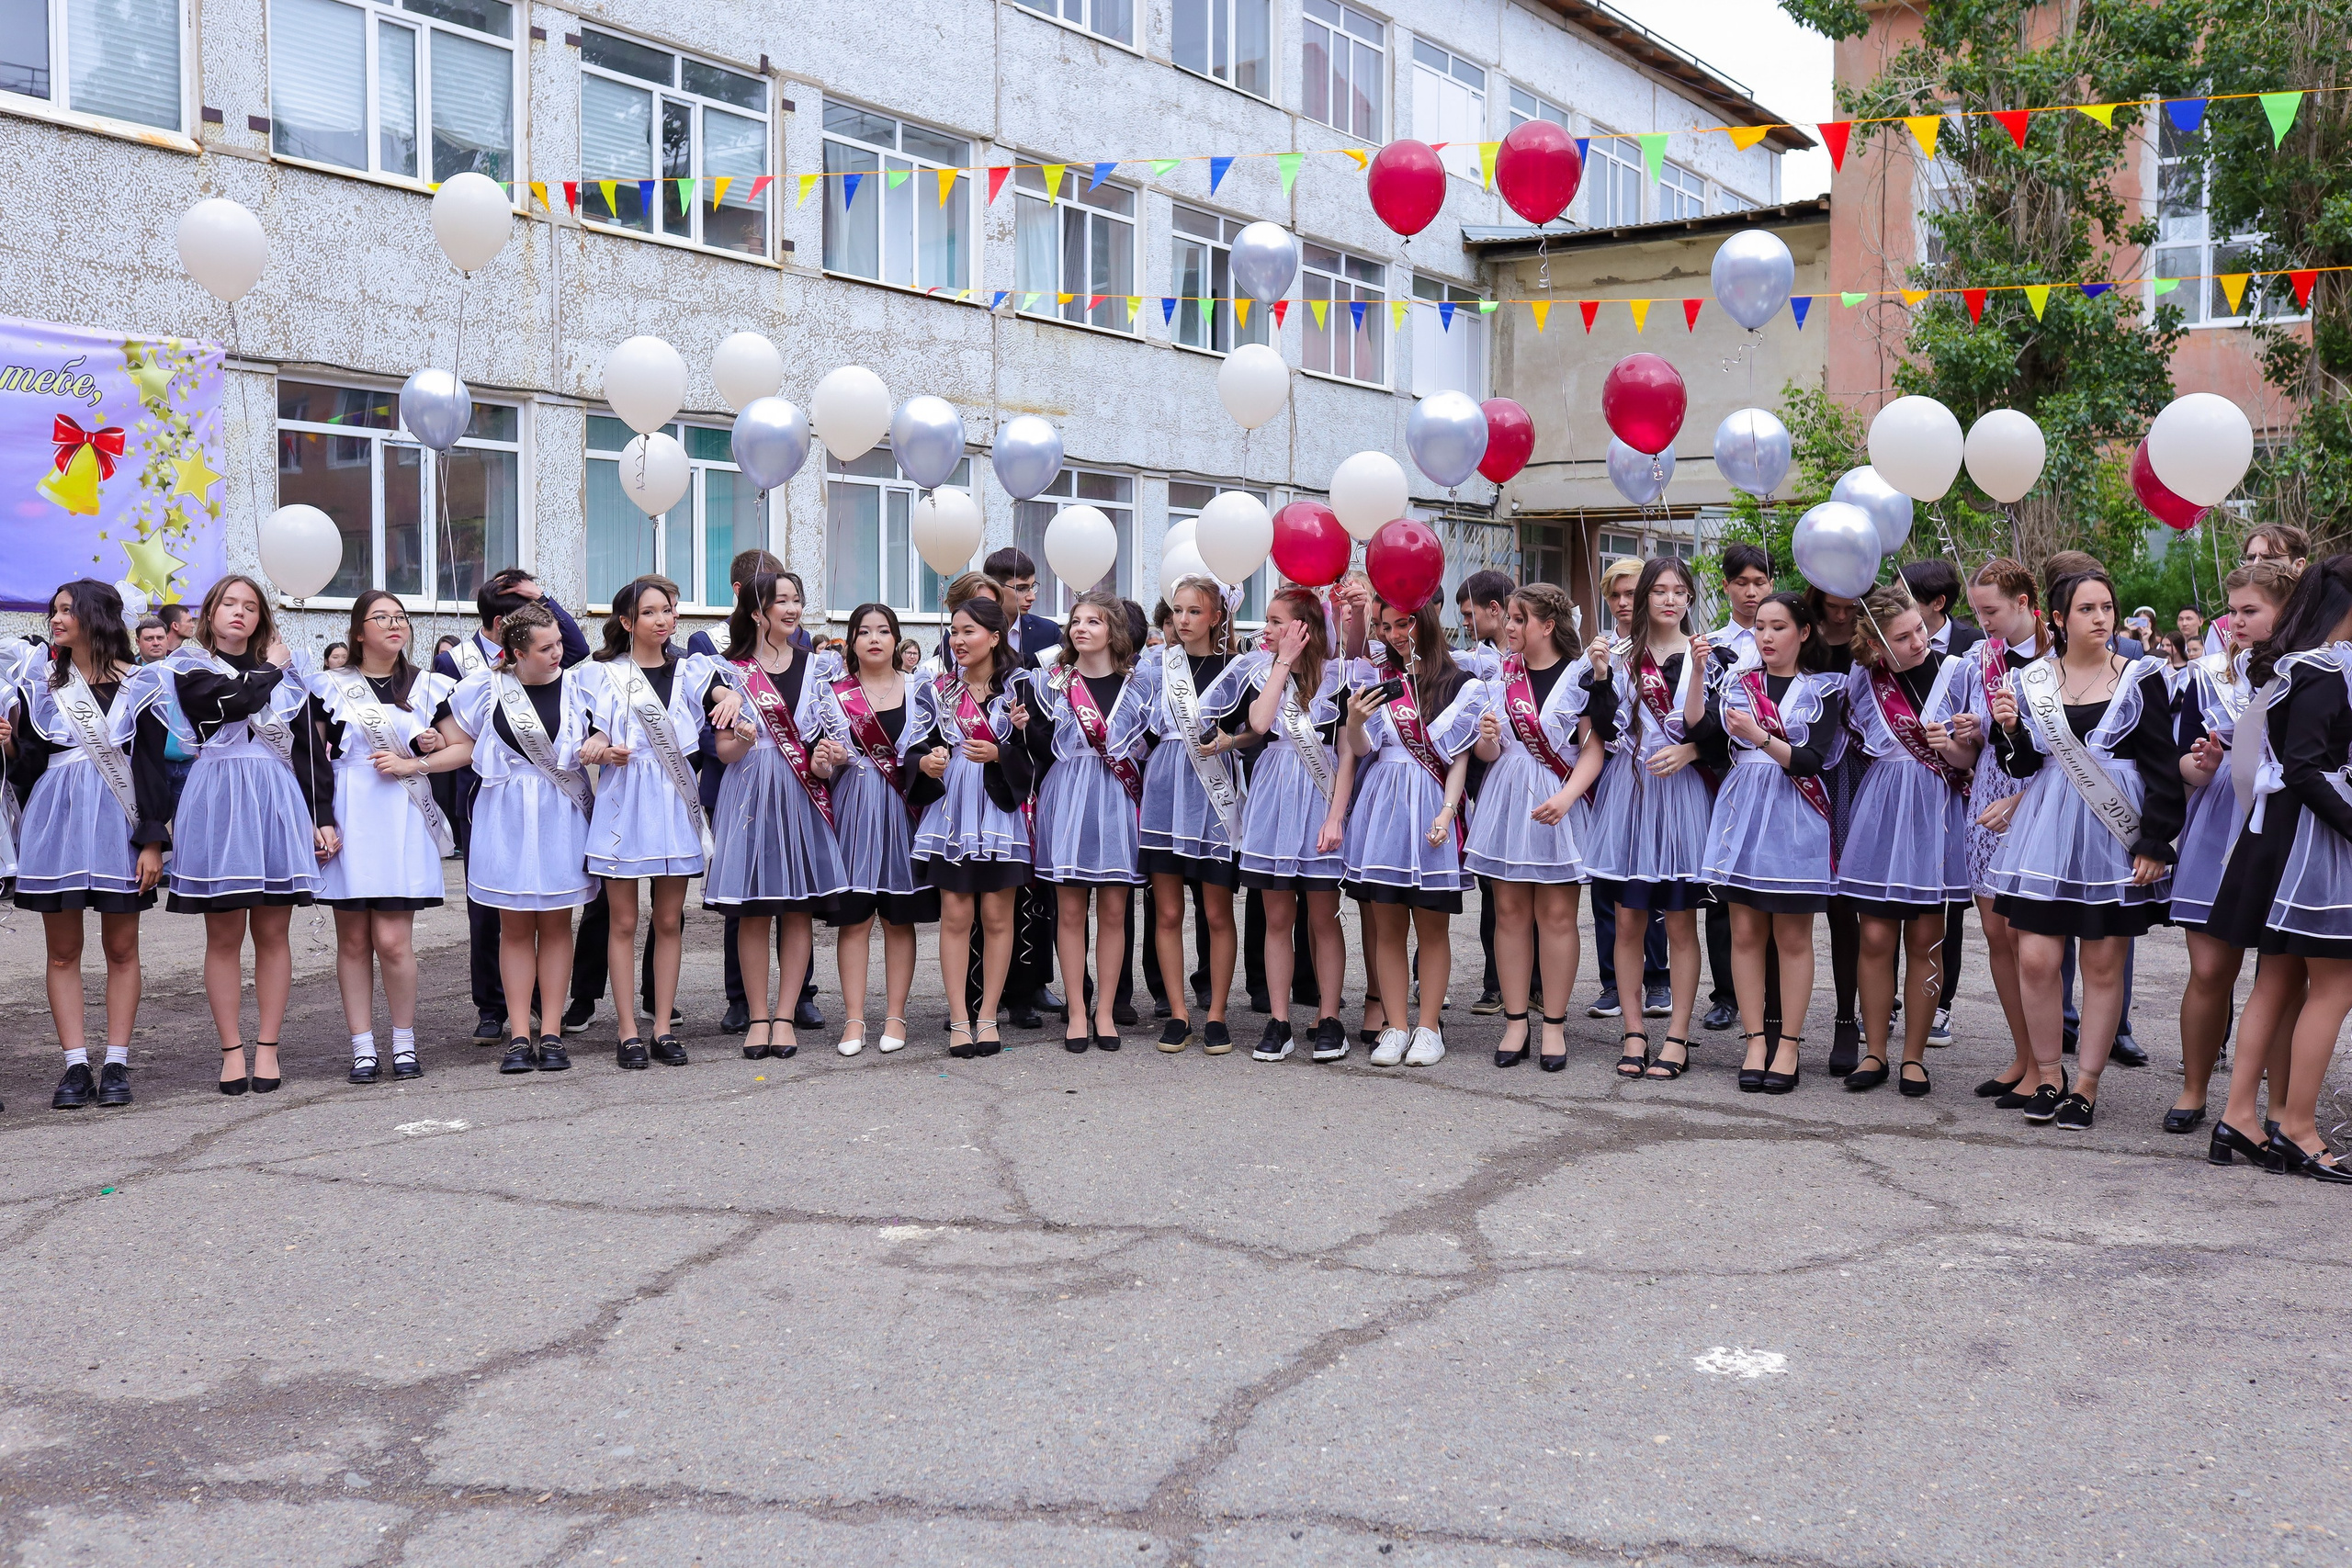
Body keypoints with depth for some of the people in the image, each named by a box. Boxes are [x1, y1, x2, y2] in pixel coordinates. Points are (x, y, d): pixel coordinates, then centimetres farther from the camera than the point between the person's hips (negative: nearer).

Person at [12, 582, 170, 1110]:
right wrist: (10, 745, -12)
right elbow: (28, 765, 10)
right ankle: (76, 1065, 7)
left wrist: (153, 841, -6)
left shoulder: (137, 687, 1)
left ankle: (116, 1064, 8)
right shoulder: (39, 684, 9)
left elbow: (153, 766, -1)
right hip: (55, 823, 2)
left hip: (117, 824, -2)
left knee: (121, 948, 2)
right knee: (63, 951, 3)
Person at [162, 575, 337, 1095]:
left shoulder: (287, 675, 13)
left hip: (278, 803, 2)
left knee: (272, 934, 3)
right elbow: (233, 701, -15)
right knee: (224, 936, 2)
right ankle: (232, 1050, 9)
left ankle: (267, 1048, 9)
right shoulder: (190, 667, 7)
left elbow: (310, 748, 10)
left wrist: (324, 817, 3)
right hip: (217, 800, -2)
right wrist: (270, 670, 2)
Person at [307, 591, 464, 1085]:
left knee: (392, 940, -7)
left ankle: (404, 1041, 9)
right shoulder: (331, 686, 7)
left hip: (403, 820, 0)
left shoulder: (428, 687, 10)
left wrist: (411, 763, -6)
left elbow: (461, 750, 9)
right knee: (353, 939, 2)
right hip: (347, 816, 0)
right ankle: (363, 1047, 9)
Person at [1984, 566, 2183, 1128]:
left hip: (2114, 830, -1)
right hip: (2047, 828, 1)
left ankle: (2086, 1084, 13)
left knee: (2103, 964, 2)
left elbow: (2164, 768, 1)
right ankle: (2047, 1076, 12)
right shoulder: (2032, 679, 7)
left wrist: (2155, 842, -6)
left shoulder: (2140, 677, 2)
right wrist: (2011, 728, -9)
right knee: (2035, 958, -5)